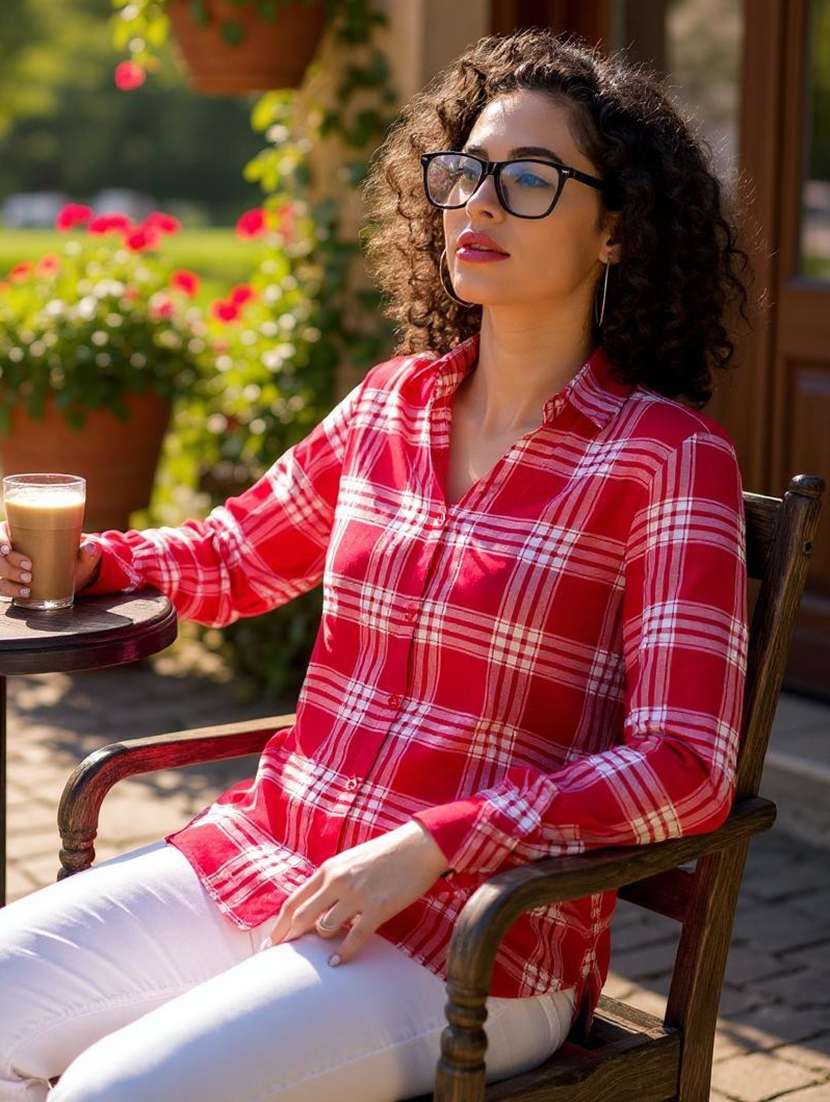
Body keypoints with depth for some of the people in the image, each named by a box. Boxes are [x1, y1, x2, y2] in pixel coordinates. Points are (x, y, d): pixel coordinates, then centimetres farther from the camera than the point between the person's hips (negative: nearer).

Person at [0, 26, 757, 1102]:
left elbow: (684, 770, -15)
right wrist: (89, 558, 5)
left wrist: (424, 849, -20)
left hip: (475, 943, -5)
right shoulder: (392, 402, 8)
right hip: (258, 853, 6)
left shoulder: (668, 457, -9)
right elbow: (236, 553, 25)